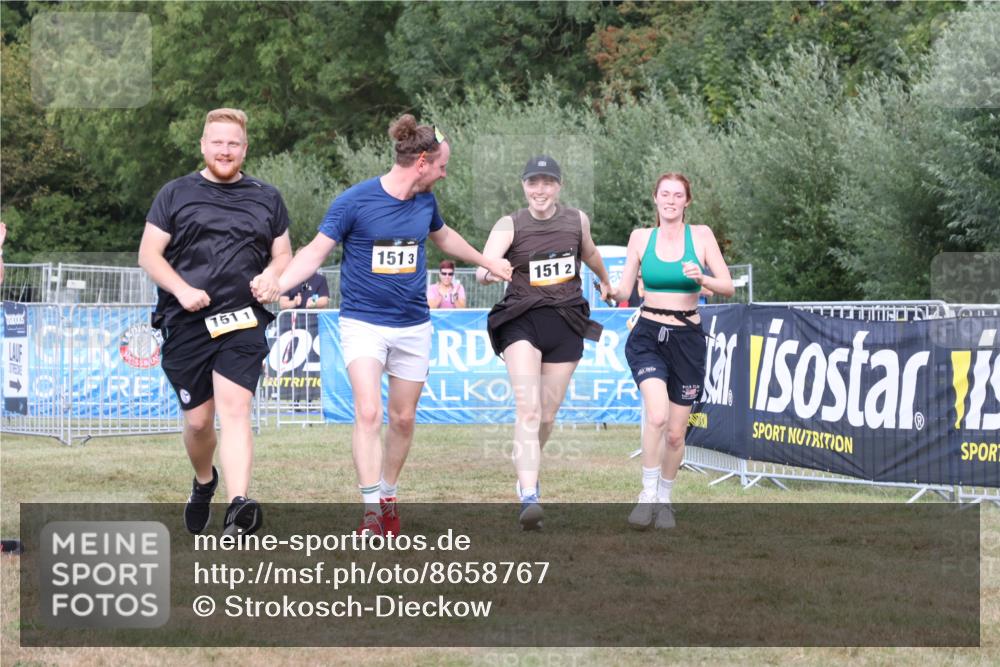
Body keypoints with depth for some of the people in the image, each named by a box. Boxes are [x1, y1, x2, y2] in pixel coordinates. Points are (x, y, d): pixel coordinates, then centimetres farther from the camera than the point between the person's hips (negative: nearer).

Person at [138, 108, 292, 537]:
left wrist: (271, 275, -3)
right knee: (198, 419, 5)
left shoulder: (266, 199, 14)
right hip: (187, 324, 0)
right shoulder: (176, 194, 8)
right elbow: (149, 254, 4)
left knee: (234, 409, -17)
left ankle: (238, 509, -29)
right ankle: (204, 484, 37)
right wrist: (182, 290, -12)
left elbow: (283, 254, 21)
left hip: (244, 323, 0)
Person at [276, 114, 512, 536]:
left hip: (413, 326, 5)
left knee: (403, 418, 9)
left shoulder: (425, 200, 4)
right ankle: (371, 512, -18)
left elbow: (443, 236, 27)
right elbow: (316, 251, -9)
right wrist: (273, 287, -23)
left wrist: (487, 262, 40)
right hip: (363, 322, -5)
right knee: (368, 413, -19)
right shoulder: (355, 201, -13)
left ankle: (389, 497, 27)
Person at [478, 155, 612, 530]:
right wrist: (488, 272, -43)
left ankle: (527, 469, 36)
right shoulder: (510, 225, -5)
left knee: (547, 415, 7)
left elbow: (589, 253, 28)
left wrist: (605, 282, 45)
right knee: (528, 407, -19)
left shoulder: (577, 220, 6)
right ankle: (529, 498, -26)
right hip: (522, 320, -3)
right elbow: (483, 267, -19)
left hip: (566, 322, 3)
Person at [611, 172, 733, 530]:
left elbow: (728, 287, -4)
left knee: (675, 433, 6)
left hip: (687, 339, 1)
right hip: (648, 336, -1)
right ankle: (648, 493, -13)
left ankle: (664, 498, 27)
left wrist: (701, 278, -23)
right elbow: (624, 290, 4)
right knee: (657, 415, -25)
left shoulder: (700, 235, 0)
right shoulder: (640, 237, 3)